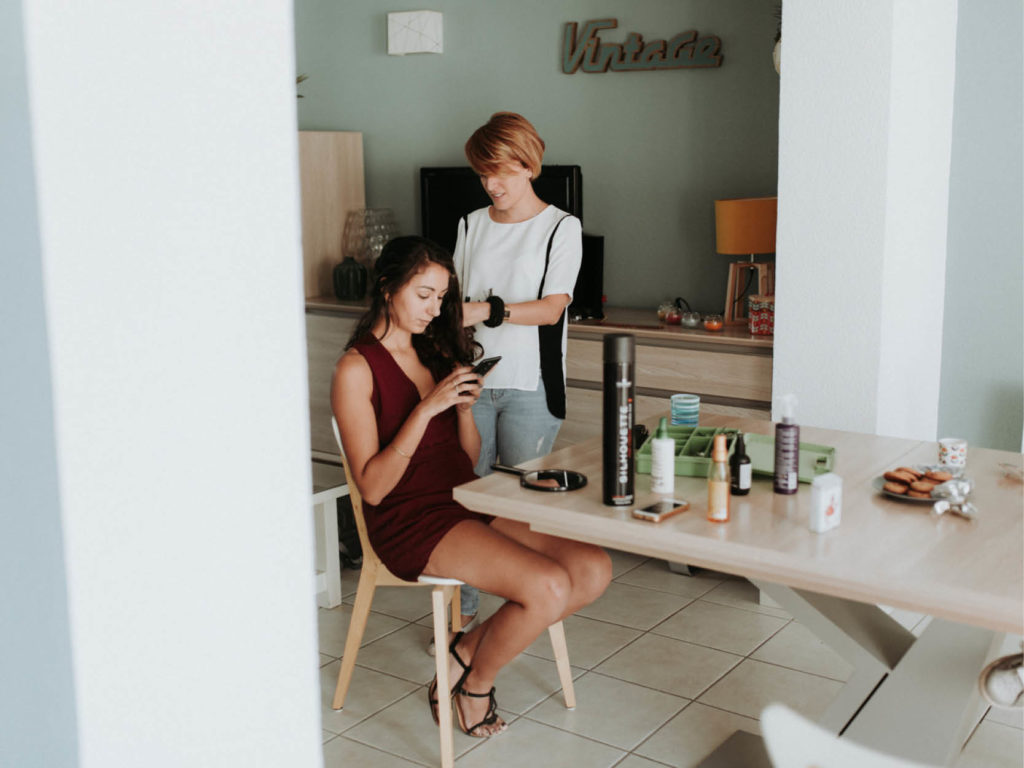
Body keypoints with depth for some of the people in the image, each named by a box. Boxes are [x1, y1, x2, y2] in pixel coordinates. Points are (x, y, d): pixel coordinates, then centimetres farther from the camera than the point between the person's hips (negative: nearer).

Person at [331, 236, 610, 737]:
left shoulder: (436, 352, 15)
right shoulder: (356, 369, -7)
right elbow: (372, 486, -14)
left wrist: (464, 406, -5)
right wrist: (428, 407, -20)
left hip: (467, 503, 7)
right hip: (409, 519, -7)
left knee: (594, 569, -12)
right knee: (548, 587, -25)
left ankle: (469, 650, 4)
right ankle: (475, 685, 4)